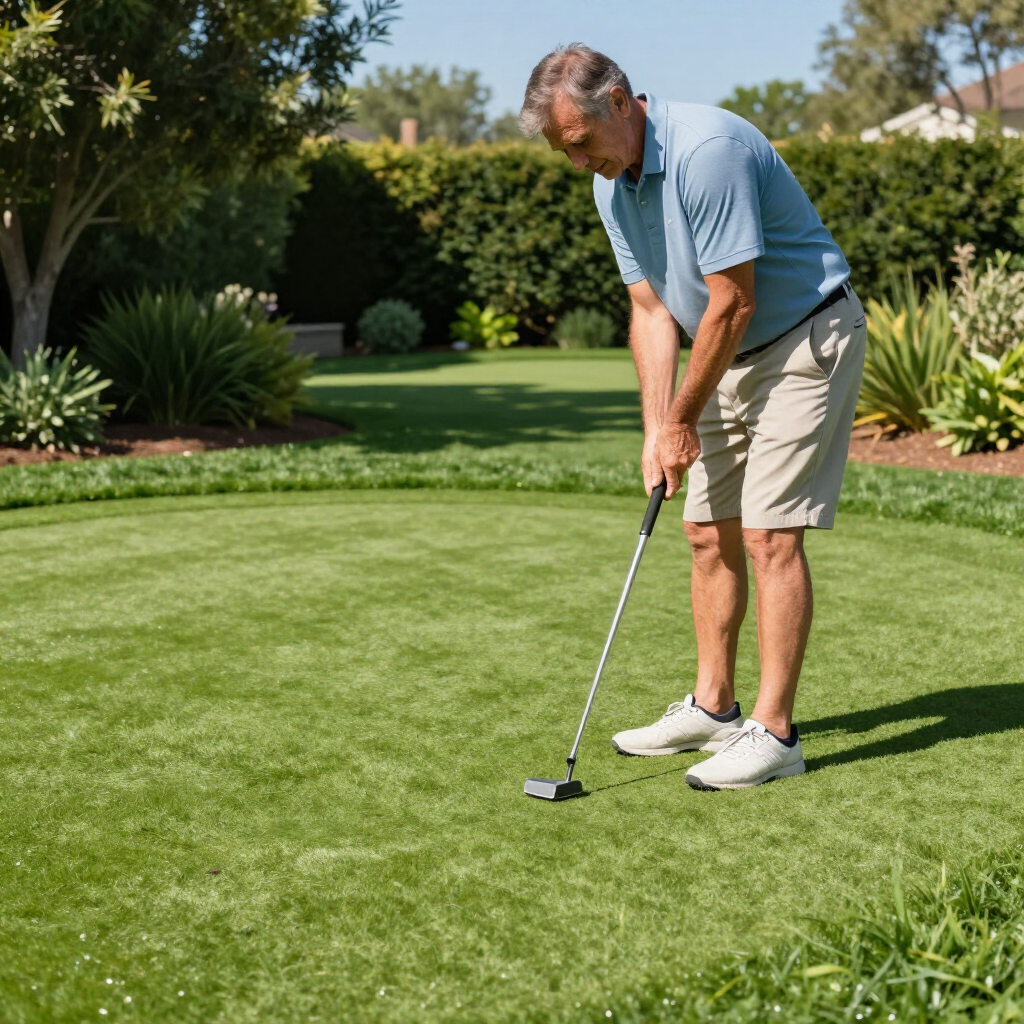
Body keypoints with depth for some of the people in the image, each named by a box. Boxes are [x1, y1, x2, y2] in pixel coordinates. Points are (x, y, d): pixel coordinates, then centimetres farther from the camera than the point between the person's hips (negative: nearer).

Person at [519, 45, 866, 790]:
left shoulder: (708, 150, -27)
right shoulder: (611, 184, 1)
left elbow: (731, 303, -24)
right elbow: (653, 309, 4)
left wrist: (684, 419, -14)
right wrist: (657, 429, -5)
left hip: (806, 340, -9)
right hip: (733, 353, 9)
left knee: (771, 534, -12)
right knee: (710, 531, 10)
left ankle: (773, 732, -7)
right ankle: (713, 709, 21)